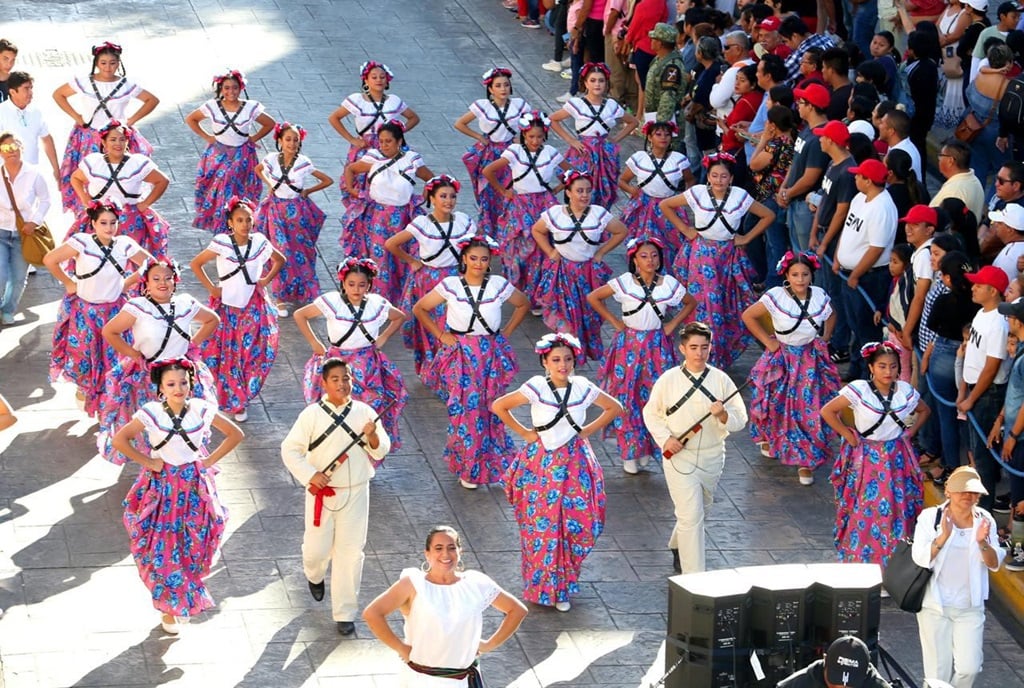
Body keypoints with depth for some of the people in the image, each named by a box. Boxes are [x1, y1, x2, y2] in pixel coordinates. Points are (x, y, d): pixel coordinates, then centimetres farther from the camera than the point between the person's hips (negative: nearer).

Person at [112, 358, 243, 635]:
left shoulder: (202, 410, -7)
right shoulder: (152, 413, -13)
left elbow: (235, 434, 3)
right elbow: (120, 439, -12)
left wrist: (210, 460, -2)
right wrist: (147, 462, -10)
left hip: (195, 487, 2)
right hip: (162, 487, -2)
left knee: (194, 548, 7)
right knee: (163, 550, 2)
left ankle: (186, 599, 31)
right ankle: (169, 606, 20)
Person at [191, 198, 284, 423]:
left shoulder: (260, 242, -4)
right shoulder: (221, 244, -11)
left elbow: (280, 260, 15)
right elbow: (195, 264, -2)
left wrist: (266, 280, 3)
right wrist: (211, 288, -5)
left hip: (253, 307, 2)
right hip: (226, 305, -2)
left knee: (252, 353, 1)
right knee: (224, 354, 1)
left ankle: (240, 402, 17)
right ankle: (230, 399, 20)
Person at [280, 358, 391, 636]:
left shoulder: (365, 412, -1)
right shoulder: (312, 414, -7)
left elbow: (381, 452, 2)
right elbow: (290, 449, -5)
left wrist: (373, 437, -20)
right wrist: (310, 475, -17)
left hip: (355, 493, 1)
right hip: (322, 492, -1)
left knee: (350, 552, 1)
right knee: (317, 548, 7)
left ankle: (345, 613, 11)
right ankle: (314, 576, 45)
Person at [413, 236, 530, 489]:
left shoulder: (499, 285, -2)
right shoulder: (450, 286, -6)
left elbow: (523, 304, 15)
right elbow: (419, 309, 4)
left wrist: (506, 332, 7)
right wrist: (440, 335, -1)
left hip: (492, 354, 1)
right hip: (460, 354, -1)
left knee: (490, 408, 3)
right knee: (464, 408, -5)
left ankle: (492, 465, 17)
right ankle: (468, 468, 8)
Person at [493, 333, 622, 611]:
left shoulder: (583, 387, -2)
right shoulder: (536, 387, -10)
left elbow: (614, 408, 12)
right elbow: (499, 406, -6)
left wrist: (588, 431, 4)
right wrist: (524, 433, -5)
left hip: (575, 464, 2)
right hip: (541, 463, -2)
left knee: (577, 522, -1)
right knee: (542, 526, 0)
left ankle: (563, 586, 17)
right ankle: (543, 586, 17)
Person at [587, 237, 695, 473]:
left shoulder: (669, 283, -1)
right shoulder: (624, 282, -7)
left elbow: (691, 303, 14)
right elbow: (593, 297, -1)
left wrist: (672, 325, 3)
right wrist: (614, 322, -4)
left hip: (657, 345, 1)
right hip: (629, 343, -1)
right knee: (626, 395, -1)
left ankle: (648, 447, 16)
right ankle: (630, 451, 10)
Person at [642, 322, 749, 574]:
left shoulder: (721, 380, -3)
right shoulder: (668, 380, -6)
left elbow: (740, 420, -1)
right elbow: (651, 413, 7)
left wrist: (723, 415, -24)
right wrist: (665, 439, -9)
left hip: (712, 457, 3)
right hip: (680, 456, -3)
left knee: (699, 511, 22)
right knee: (691, 516, -12)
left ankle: (678, 546, 51)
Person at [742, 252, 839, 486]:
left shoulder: (820, 296, -5)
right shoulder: (776, 297, -17)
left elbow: (831, 316, 17)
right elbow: (748, 316, -8)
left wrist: (824, 338, 4)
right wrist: (767, 340, -8)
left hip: (811, 360, 2)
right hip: (782, 359, -2)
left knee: (811, 410, -1)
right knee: (778, 405, 12)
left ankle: (806, 462, 9)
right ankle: (767, 438, 44)